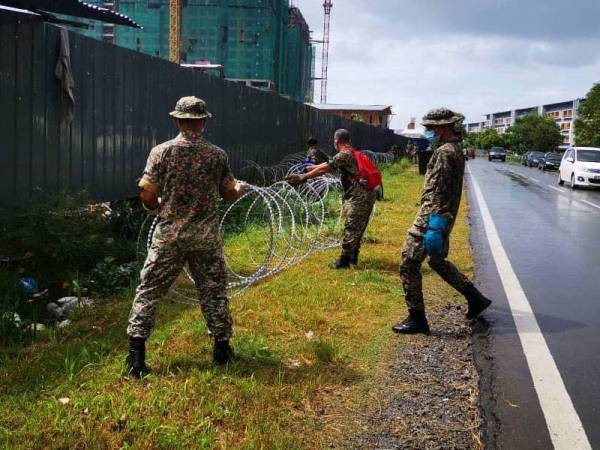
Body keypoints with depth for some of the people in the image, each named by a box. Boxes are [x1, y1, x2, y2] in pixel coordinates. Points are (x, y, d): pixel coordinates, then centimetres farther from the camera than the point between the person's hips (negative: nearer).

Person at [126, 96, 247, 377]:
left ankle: (136, 355, 6)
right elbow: (229, 193, 7)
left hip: (169, 236, -1)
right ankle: (222, 348, 26)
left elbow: (147, 196, -8)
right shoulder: (217, 155, -2)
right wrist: (240, 188, 30)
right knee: (214, 292, 15)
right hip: (206, 238, 1)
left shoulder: (161, 152, -7)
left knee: (148, 291, 8)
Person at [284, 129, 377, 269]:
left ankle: (344, 261, 0)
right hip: (366, 195, 10)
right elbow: (328, 164, 21)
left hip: (358, 198, -10)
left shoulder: (343, 155, -13)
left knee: (351, 229, -4)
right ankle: (353, 257, 26)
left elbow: (324, 169, -13)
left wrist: (303, 177, -7)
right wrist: (310, 168, 24)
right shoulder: (352, 153, 17)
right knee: (357, 229, 16)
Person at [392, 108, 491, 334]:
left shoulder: (444, 153, -17)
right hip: (447, 216, 10)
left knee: (409, 264, -4)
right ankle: (475, 298, 27)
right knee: (438, 261, 24)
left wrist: (434, 228, -25)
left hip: (432, 216, -10)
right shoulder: (457, 149, 14)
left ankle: (417, 319, 1)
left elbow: (438, 193, -23)